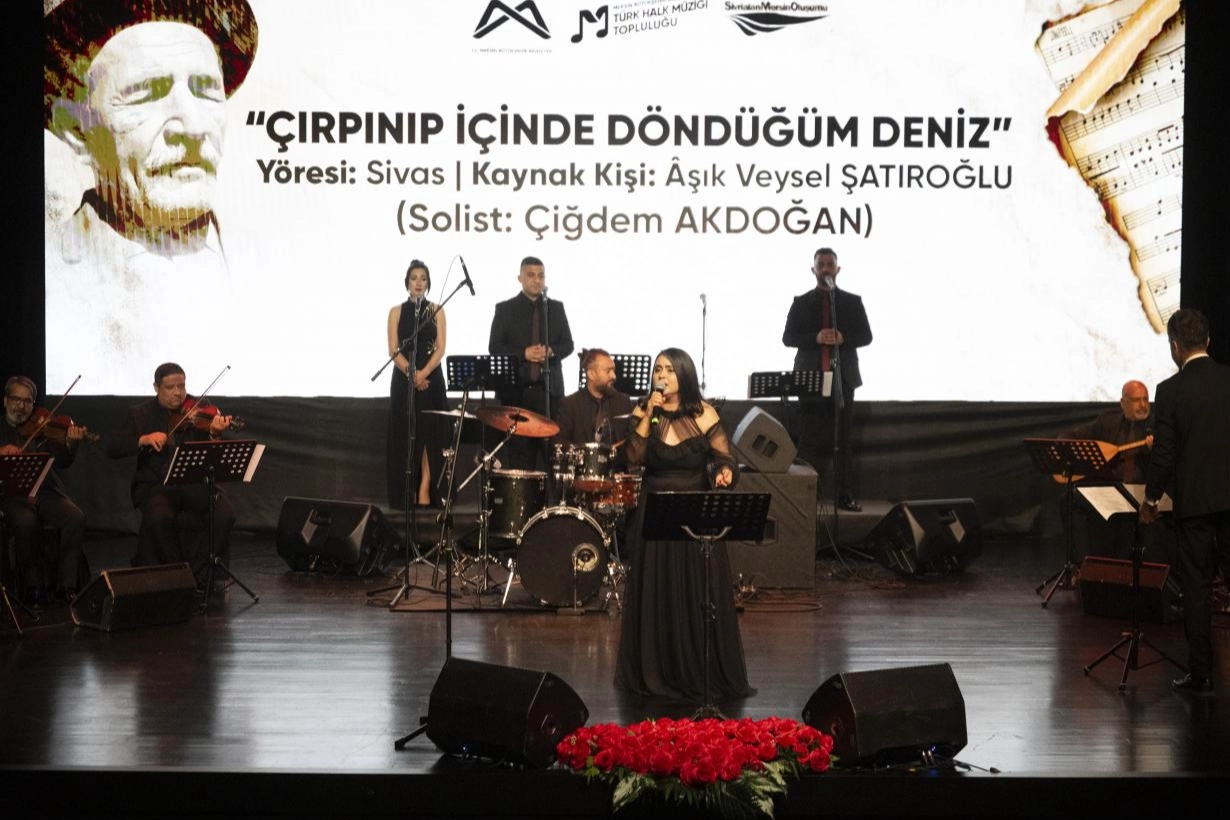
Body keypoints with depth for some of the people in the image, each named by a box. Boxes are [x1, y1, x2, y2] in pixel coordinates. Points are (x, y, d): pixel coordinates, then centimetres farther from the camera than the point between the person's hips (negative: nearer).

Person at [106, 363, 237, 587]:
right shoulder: (139, 414, 8)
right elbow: (112, 448, 0)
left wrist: (214, 434, -25)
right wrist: (143, 439, -17)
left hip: (195, 482, 1)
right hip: (156, 484, -1)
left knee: (224, 513, -26)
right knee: (158, 518, -34)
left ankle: (203, 573, -8)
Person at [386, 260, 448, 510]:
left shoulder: (437, 311, 6)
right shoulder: (396, 312, 6)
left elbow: (440, 348, -2)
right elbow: (393, 350, -2)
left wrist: (423, 374, -17)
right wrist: (411, 374, -16)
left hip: (431, 379, 0)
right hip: (403, 379, 0)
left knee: (429, 434, -5)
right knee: (405, 435, -1)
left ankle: (425, 490, -6)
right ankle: (406, 495, 1)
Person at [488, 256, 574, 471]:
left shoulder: (556, 308, 13)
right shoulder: (505, 309, 6)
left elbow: (568, 345, 12)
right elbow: (494, 348, 1)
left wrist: (551, 351, -10)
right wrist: (523, 354, -13)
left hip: (549, 389, 2)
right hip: (516, 389, -2)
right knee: (518, 451, -2)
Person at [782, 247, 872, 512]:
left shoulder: (852, 301, 9)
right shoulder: (801, 302, 8)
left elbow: (866, 336, 5)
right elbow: (788, 338, 1)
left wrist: (844, 338, -15)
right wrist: (816, 338, -16)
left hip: (843, 377, 1)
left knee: (843, 438, 1)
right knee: (809, 439, -2)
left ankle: (845, 494, 2)